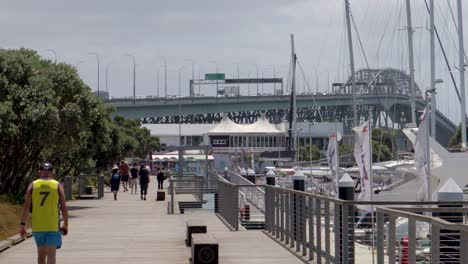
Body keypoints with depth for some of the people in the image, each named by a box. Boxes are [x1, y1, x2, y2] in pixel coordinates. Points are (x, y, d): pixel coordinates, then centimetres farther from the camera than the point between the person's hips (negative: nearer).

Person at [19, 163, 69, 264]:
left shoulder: (33, 185, 2)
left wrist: (22, 225, -4)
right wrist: (65, 225, 8)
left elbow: (26, 206, -5)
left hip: (37, 226, 2)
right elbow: (64, 208, -2)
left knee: (41, 253, 19)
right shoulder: (58, 186, 0)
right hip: (53, 227, -2)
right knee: (51, 254, -8)